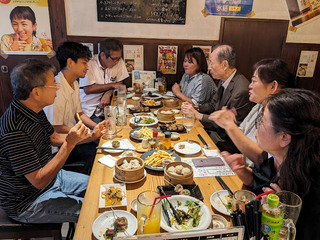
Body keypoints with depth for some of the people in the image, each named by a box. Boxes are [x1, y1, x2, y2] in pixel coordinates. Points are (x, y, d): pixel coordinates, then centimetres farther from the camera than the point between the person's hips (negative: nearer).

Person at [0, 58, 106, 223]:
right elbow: (39, 181, -30)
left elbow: (54, 138, 11)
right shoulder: (15, 129, -34)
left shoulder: (35, 111, -4)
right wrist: (69, 145, -34)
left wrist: (91, 135, 0)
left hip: (49, 176, 9)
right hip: (26, 203, -9)